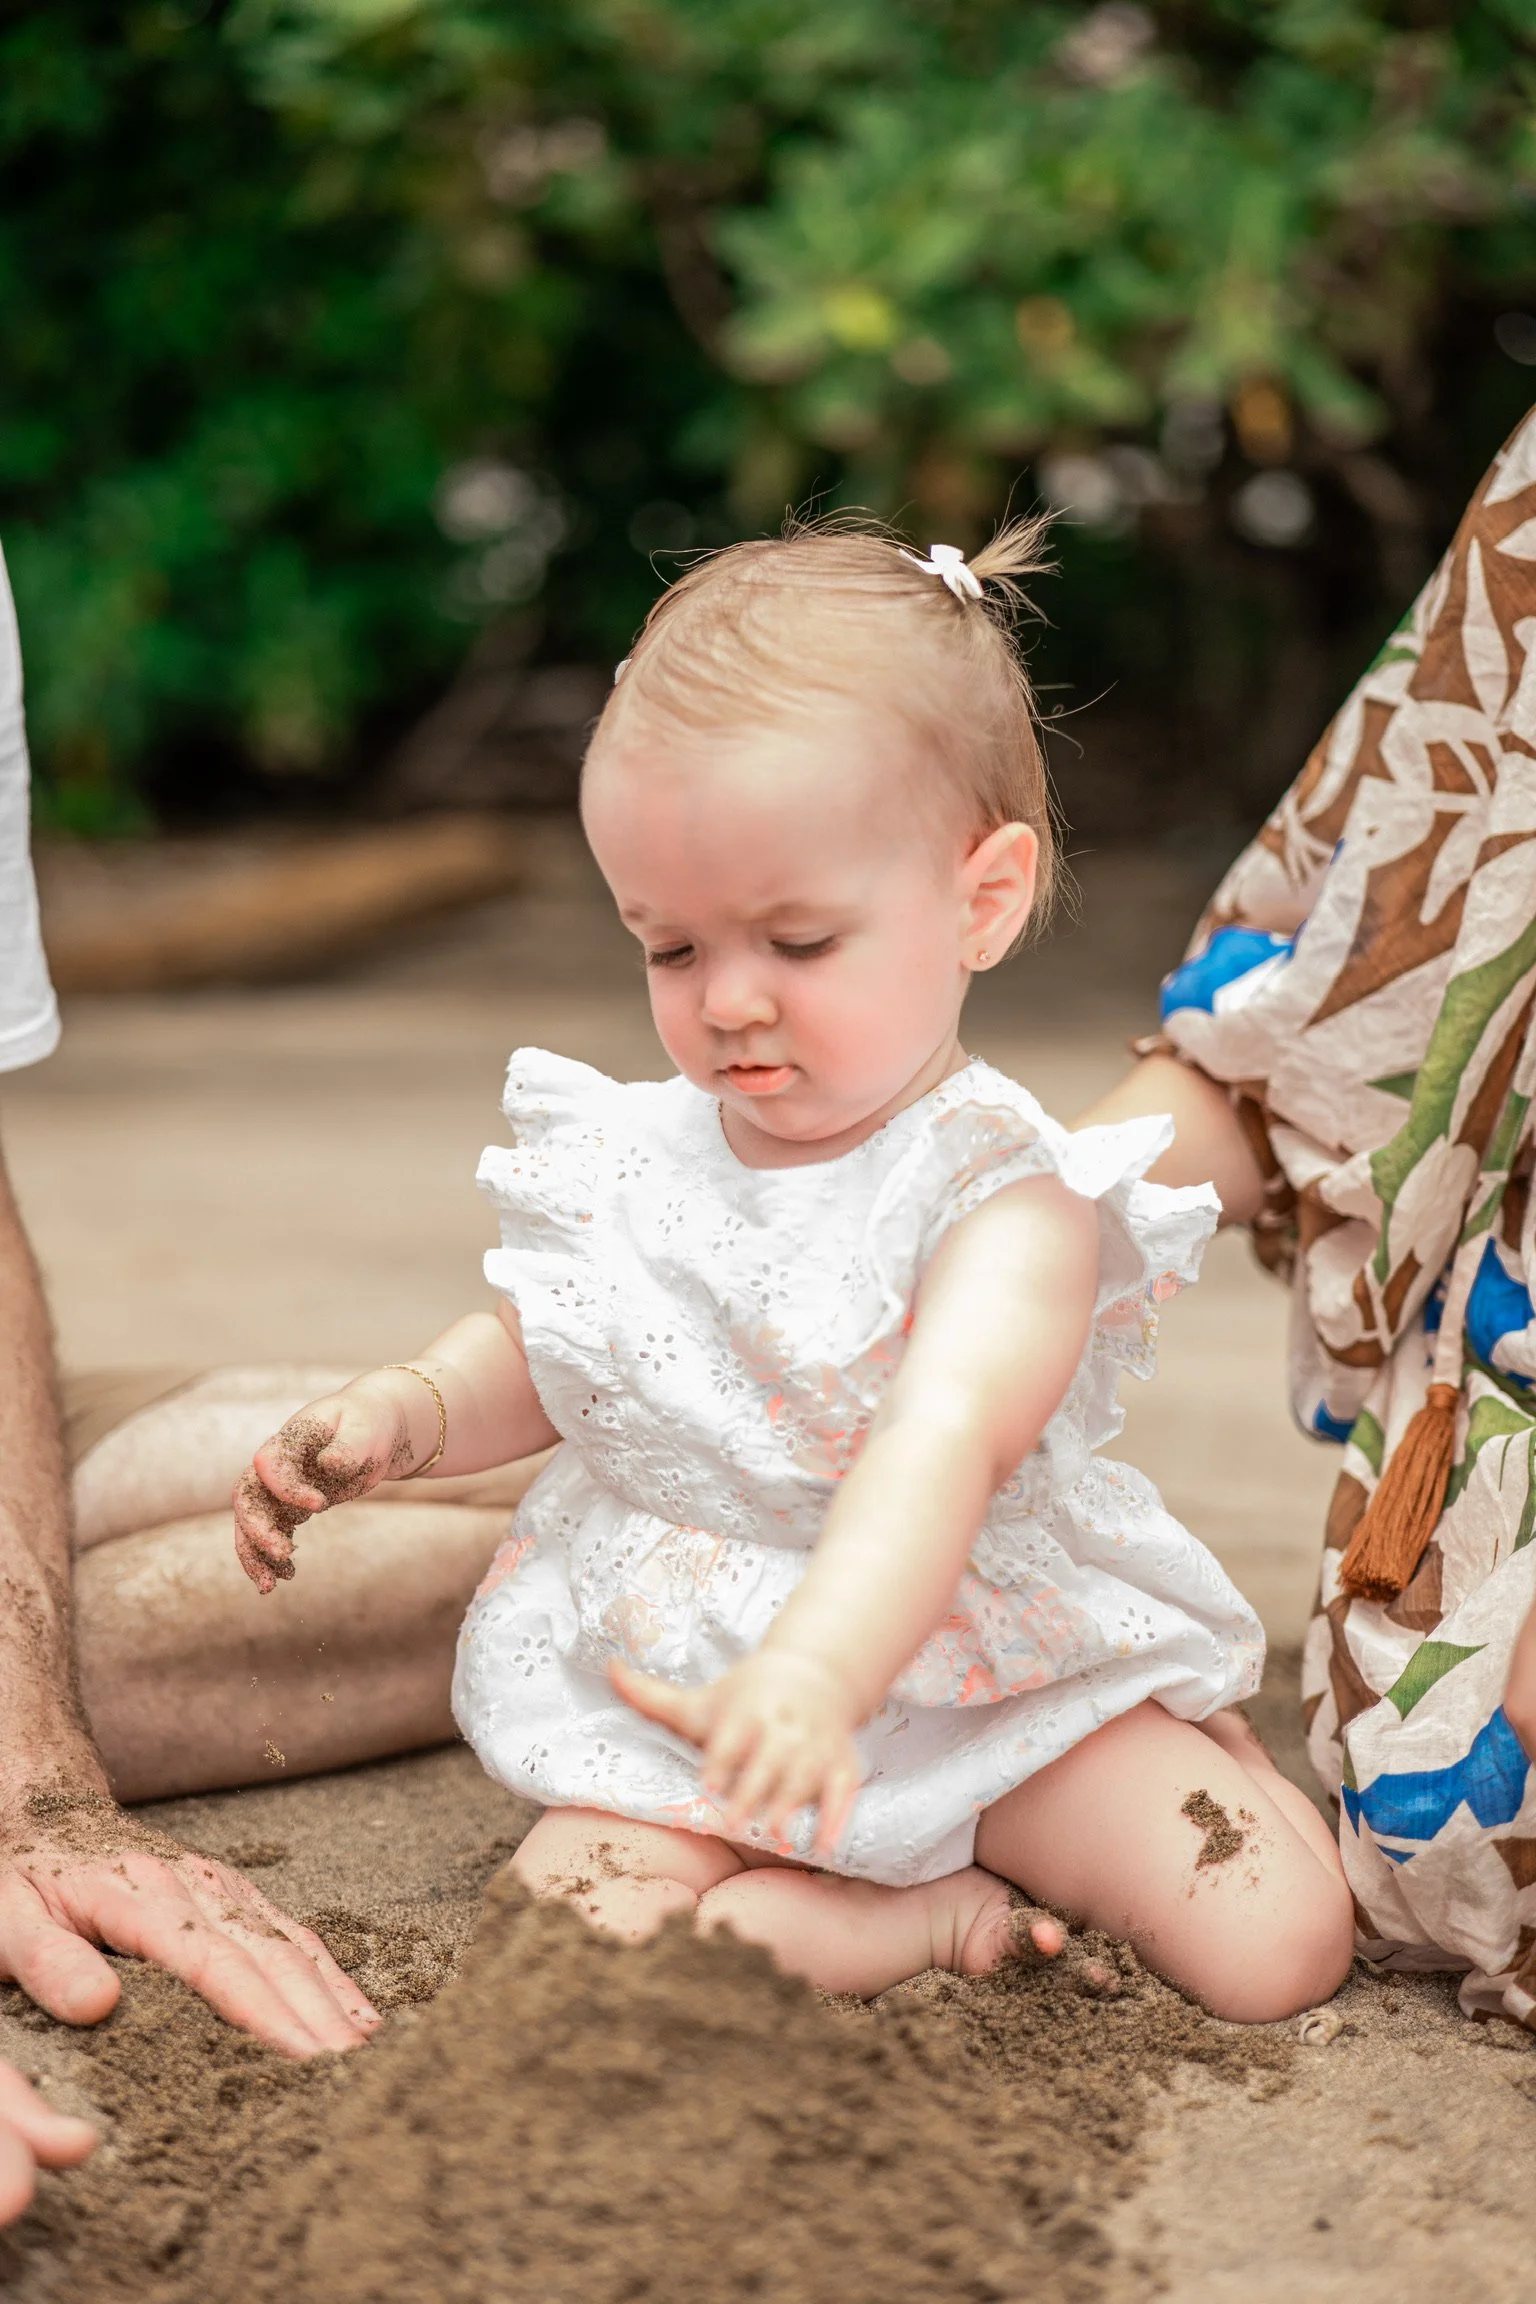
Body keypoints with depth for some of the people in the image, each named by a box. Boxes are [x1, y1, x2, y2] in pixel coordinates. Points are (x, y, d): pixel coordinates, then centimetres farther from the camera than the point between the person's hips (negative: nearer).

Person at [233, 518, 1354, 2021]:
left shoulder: (1003, 1201, -22)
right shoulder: (639, 1161, -3)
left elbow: (934, 1457, -40)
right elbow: (533, 1359, 16)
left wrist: (818, 1675, -58)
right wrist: (397, 1417, -7)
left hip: (983, 1681, -4)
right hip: (676, 1687, 4)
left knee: (1274, 1945, -18)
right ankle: (919, 1917, -8)